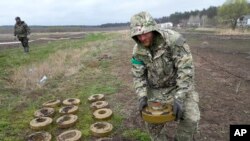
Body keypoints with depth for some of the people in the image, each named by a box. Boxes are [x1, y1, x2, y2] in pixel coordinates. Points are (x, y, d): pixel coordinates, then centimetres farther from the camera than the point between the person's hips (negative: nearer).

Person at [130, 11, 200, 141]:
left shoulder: (173, 39, -27)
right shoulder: (138, 50, -13)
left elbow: (186, 69, -27)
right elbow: (138, 76, -6)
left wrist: (179, 97, -31)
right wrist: (142, 97, -19)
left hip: (179, 85, -3)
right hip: (156, 89, 3)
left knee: (190, 119, -14)